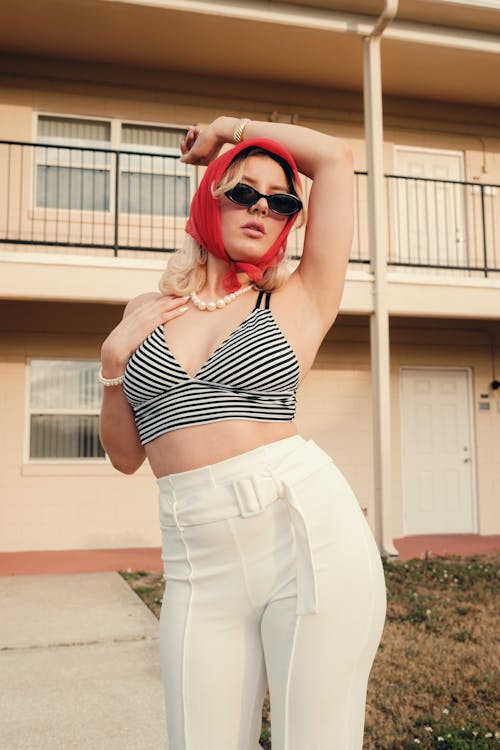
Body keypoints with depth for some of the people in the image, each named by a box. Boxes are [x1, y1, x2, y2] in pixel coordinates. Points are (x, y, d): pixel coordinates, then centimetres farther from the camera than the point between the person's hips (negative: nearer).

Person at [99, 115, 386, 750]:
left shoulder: (298, 304, 5)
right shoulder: (150, 313, 14)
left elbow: (334, 157, 5)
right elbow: (126, 455, 16)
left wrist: (229, 127, 17)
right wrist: (114, 359, 1)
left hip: (310, 535, -2)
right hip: (199, 565, 3)